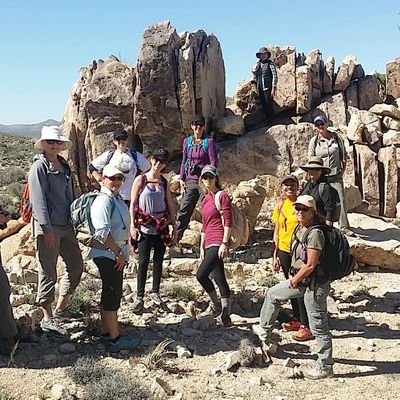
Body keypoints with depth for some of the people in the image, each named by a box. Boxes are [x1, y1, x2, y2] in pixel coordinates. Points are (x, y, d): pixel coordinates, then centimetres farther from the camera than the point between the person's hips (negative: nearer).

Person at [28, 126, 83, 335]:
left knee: (76, 265, 12)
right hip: (47, 227, -8)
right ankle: (47, 319, 12)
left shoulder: (64, 165, 13)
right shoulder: (39, 166, -10)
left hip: (66, 225, 8)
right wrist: (47, 229, -20)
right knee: (48, 273, 0)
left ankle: (61, 308, 26)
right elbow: (38, 200, -16)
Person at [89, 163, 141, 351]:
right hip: (108, 254, -10)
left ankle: (106, 333, 28)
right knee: (112, 295, -4)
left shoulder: (118, 199, 13)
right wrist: (119, 253, -20)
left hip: (117, 254, 10)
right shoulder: (103, 200, -17)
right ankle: (115, 339, 5)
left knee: (109, 294, 16)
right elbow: (102, 232, -26)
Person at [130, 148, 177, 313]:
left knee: (159, 261, 8)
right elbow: (133, 204, -2)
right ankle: (139, 296, 5)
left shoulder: (164, 182, 8)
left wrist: (174, 227, 8)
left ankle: (155, 292, 22)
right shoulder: (140, 180, -2)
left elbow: (169, 206, 11)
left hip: (161, 228, 3)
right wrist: (132, 225, -9)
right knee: (143, 261, -5)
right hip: (144, 228, -3)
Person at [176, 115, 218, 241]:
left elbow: (213, 162, -6)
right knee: (183, 210, 4)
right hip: (190, 181, 4)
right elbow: (184, 161, 15)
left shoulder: (209, 142, -3)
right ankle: (175, 237, 11)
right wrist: (181, 179, 9)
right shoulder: (187, 141, 10)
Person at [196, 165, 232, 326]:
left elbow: (227, 221, -11)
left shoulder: (222, 195, -4)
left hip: (218, 242, -8)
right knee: (219, 279, 9)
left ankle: (215, 305, 5)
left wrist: (224, 243, -17)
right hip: (209, 243, 8)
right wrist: (202, 247, 18)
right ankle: (225, 316, 14)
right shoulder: (205, 199, 18)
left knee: (201, 274, -15)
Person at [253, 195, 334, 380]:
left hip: (315, 284, -10)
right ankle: (264, 331, 42)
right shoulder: (298, 230, 6)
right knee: (272, 294, 23)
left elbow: (310, 265, -23)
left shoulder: (315, 233, -22)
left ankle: (325, 366, 13)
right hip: (300, 280, 10)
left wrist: (294, 280, -11)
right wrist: (293, 278, 7)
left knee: (318, 327, 0)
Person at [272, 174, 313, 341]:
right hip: (284, 251, 6)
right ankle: (297, 319, 28)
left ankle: (306, 327, 1)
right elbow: (276, 232, 11)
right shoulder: (280, 206, 7)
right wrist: (275, 255, 8)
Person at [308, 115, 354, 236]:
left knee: (341, 200, -6)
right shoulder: (314, 141, 2)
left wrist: (343, 170, 6)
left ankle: (344, 227, 0)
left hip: (336, 176, 0)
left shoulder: (336, 138, 4)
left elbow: (344, 155, 12)